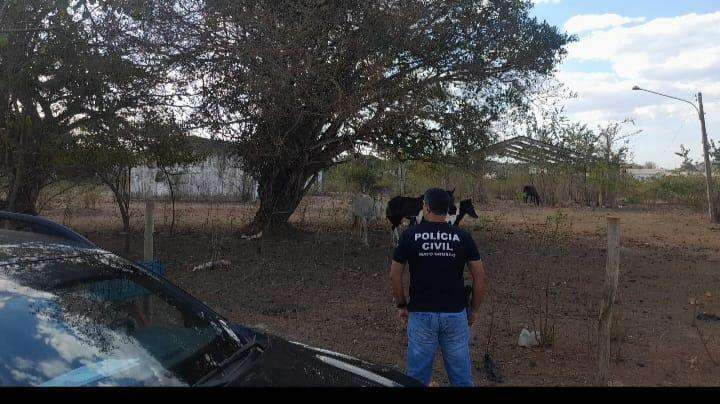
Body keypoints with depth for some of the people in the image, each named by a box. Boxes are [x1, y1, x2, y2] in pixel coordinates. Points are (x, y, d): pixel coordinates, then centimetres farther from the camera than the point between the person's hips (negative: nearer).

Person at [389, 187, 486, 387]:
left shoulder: (410, 235, -4)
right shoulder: (463, 237, -1)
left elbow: (395, 275, -1)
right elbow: (480, 276, -1)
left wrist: (402, 305, 11)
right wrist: (474, 309, 11)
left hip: (421, 313, -1)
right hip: (456, 314, 1)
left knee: (418, 377, 12)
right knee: (461, 377, 14)